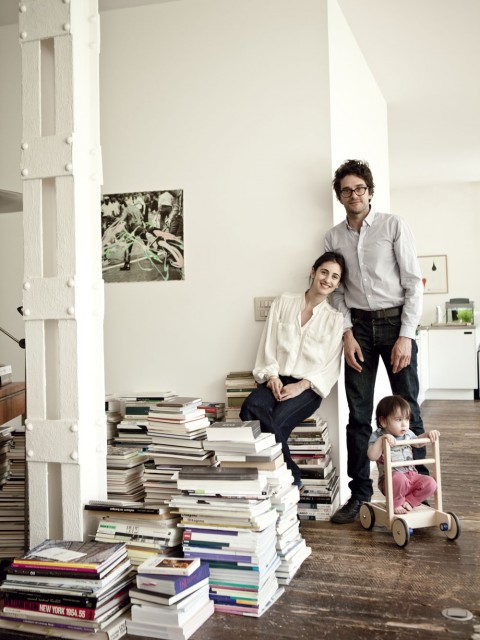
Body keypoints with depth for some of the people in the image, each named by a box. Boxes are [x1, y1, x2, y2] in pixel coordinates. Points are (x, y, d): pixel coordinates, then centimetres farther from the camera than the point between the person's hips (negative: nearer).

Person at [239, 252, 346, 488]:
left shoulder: (335, 318, 6)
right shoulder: (283, 303, 11)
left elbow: (331, 367, 0)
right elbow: (268, 345, 7)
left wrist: (301, 385, -13)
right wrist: (272, 376, -9)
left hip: (307, 387, -2)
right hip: (277, 380, 2)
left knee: (276, 423, -32)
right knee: (251, 409, -32)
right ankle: (291, 475, -23)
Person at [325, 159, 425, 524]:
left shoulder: (393, 226, -3)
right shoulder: (334, 238, 8)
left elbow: (414, 283, -6)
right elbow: (336, 290, 9)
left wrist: (406, 336, -13)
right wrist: (347, 333, -5)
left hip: (395, 321, -3)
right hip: (359, 326, 3)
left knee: (408, 409, -1)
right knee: (358, 415, 4)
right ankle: (359, 494, 13)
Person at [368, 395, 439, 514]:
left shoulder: (407, 433, 10)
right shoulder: (377, 436, -7)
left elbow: (418, 443, 30)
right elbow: (372, 456, -23)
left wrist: (429, 435, 11)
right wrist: (382, 439, -34)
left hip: (411, 476, 6)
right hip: (390, 479, -5)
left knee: (430, 484, -17)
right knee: (398, 478, -38)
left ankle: (408, 501, -2)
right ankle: (396, 503, -10)